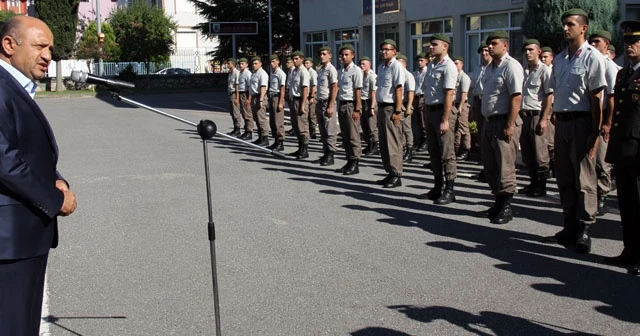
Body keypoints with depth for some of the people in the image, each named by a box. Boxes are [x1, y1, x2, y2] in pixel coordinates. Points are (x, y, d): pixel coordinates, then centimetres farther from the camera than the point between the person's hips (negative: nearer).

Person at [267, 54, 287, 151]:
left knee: (278, 121, -8)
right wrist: (270, 99, 16)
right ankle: (276, 141, 21)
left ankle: (280, 143, -5)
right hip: (271, 97, 9)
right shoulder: (272, 73, 15)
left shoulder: (281, 73, -11)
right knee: (272, 121, 13)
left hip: (277, 97, -9)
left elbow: (282, 89, -16)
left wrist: (280, 103, -20)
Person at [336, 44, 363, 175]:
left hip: (351, 105, -8)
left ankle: (355, 163, 0)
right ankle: (349, 161, 19)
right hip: (341, 104, 8)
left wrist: (357, 109, -17)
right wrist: (339, 107, 12)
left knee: (353, 135, -5)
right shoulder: (341, 71, 14)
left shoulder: (356, 71, -8)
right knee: (345, 136, 11)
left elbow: (358, 91, -13)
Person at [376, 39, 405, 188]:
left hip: (391, 108, -9)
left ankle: (396, 176, -2)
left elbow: (398, 89, -16)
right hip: (381, 107, 9)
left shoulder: (396, 66, -11)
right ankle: (390, 173, 21)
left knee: (393, 143, -6)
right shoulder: (381, 67, 15)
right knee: (383, 143, 13)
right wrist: (378, 108, 15)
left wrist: (397, 111, -20)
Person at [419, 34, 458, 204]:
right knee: (434, 152, 14)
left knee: (446, 152, -4)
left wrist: (445, 120, -24)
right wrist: (426, 113, 15)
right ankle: (437, 188, 23)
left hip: (443, 110, -9)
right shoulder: (431, 65, 14)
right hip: (430, 110, 9)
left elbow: (449, 94, -19)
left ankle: (449, 191, 1)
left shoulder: (448, 67, -13)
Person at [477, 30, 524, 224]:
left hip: (504, 122, -10)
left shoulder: (510, 66, -13)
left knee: (505, 168, -5)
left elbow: (516, 97, -19)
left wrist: (510, 126, -23)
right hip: (489, 121, 10)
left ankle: (506, 208, 3)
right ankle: (498, 203, 25)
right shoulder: (490, 67, 16)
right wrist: (486, 121, 17)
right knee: (490, 167, 14)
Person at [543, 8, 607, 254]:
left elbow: (596, 98, -11)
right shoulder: (559, 59, 14)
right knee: (564, 179, 11)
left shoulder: (592, 57, -7)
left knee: (584, 179, -3)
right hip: (562, 122, 7)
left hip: (582, 122, -7)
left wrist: (595, 132, -15)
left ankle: (584, 232, 4)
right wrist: (556, 121, 10)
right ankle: (569, 229, 21)